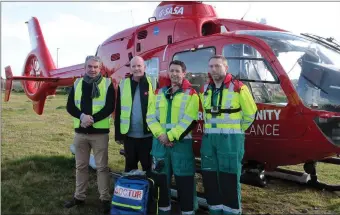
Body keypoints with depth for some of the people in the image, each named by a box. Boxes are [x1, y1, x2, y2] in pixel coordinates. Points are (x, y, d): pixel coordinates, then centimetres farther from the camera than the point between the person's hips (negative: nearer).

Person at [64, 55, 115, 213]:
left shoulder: (107, 84, -2)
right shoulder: (77, 84, 8)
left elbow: (109, 107, -10)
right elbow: (70, 106, 3)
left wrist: (92, 119, -20)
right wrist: (82, 116, -16)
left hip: (100, 132, -4)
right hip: (80, 132, 4)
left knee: (101, 166, 3)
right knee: (81, 166, 14)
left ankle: (105, 198, 13)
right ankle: (79, 196, 28)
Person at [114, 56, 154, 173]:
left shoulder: (152, 84, -2)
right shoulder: (123, 84, 3)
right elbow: (118, 110, 5)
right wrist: (118, 134, 4)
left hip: (147, 135, -2)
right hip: (129, 135, 2)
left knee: (148, 166, 10)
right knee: (130, 166, 15)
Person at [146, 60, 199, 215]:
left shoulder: (191, 94, -1)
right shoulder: (159, 93, 13)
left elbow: (189, 120, -11)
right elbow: (150, 117, 5)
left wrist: (171, 136, -15)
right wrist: (160, 134, -10)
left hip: (181, 143, -4)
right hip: (159, 142, 4)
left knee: (184, 180, 0)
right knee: (161, 179, 12)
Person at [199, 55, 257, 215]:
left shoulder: (238, 88, -6)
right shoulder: (204, 90, 12)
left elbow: (250, 113, 0)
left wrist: (236, 131, 4)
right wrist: (211, 131, 14)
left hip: (230, 139, -5)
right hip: (208, 138, 6)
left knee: (229, 178, -2)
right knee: (209, 177, 8)